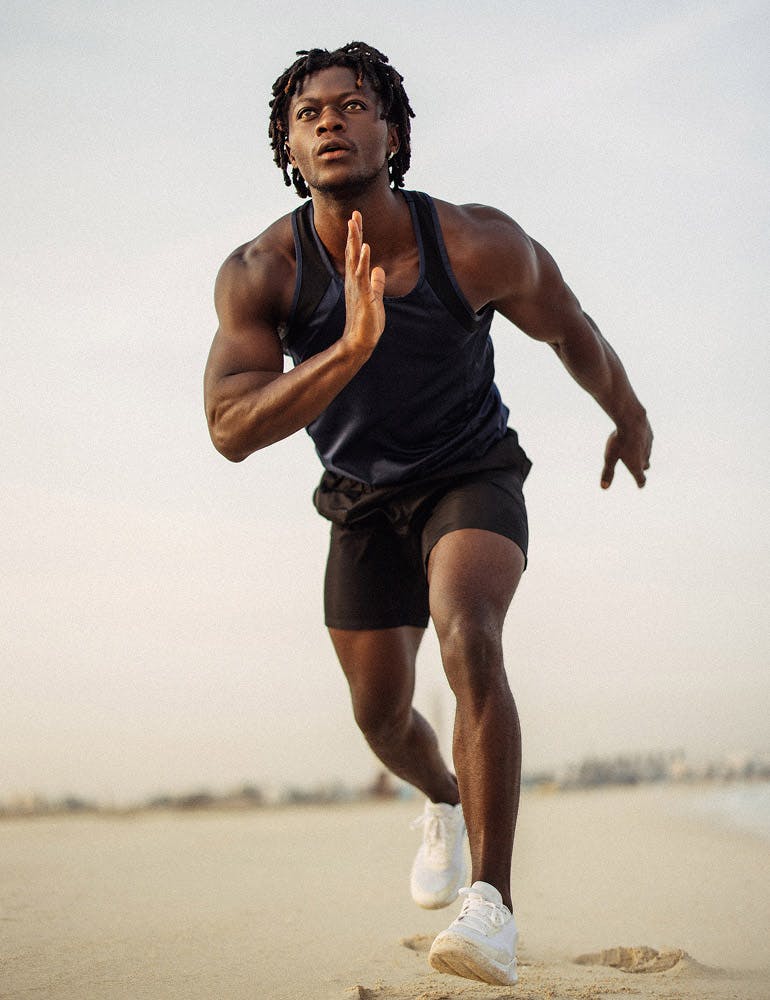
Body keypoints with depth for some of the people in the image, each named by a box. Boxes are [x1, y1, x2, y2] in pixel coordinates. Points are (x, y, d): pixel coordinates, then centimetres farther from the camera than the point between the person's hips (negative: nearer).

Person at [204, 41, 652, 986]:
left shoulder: (478, 246, -25)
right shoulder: (258, 274, -22)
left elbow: (571, 331, -4)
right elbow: (231, 430, -33)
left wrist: (629, 419, 13)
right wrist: (351, 347, -47)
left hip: (472, 477, -3)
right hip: (362, 500, 3)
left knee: (468, 636, -32)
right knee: (379, 715, 12)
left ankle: (493, 902, -31)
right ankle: (445, 800, 50)